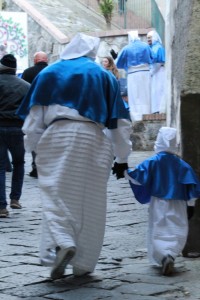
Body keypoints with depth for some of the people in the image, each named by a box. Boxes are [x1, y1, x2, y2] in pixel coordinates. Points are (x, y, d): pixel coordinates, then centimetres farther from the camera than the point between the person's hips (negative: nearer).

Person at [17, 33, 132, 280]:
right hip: (93, 140, 1)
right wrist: (121, 157, 16)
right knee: (90, 202, 6)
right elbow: (118, 121, 13)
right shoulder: (104, 76, 16)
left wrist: (31, 144, 14)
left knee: (55, 194, -3)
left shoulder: (49, 73, 15)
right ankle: (83, 263, 8)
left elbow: (35, 114, 8)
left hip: (57, 137, -1)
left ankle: (61, 242, -28)